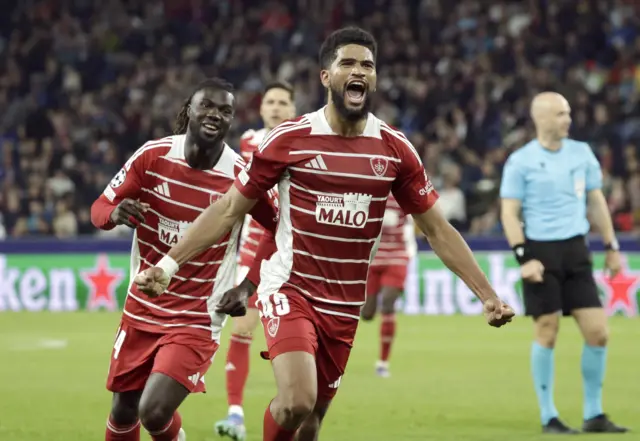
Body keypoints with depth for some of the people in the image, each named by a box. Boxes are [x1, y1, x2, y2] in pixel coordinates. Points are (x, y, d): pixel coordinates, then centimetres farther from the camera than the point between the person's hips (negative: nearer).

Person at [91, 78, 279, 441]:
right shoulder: (153, 156, -8)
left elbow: (279, 231, 1)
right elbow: (100, 208, -2)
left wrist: (247, 287, -10)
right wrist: (115, 213, -27)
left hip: (197, 321, -3)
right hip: (142, 310, 3)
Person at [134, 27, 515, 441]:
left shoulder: (395, 149, 1)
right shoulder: (289, 139, -6)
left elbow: (438, 229, 8)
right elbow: (228, 210, 0)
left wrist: (487, 294, 2)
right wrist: (168, 264, -5)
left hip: (344, 307, 4)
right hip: (290, 292, -3)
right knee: (296, 403, -25)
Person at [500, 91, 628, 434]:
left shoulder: (581, 152, 9)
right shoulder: (520, 161, -5)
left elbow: (596, 201, 17)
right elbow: (509, 213, -5)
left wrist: (611, 247, 13)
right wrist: (523, 257, -15)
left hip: (576, 251, 4)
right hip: (541, 251, -4)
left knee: (597, 332, -2)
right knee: (547, 333, -3)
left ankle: (593, 415, 9)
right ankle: (548, 417, 7)